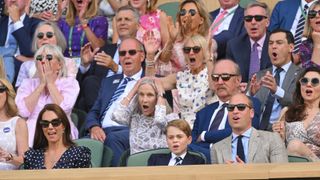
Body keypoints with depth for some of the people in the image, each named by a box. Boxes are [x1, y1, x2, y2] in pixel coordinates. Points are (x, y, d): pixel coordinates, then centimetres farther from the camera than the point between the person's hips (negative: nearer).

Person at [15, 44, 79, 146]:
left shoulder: (70, 82, 9)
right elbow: (23, 111, -3)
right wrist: (42, 84, 0)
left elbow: (63, 108, -10)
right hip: (32, 131, 1)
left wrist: (50, 83, 0)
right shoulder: (28, 83, 15)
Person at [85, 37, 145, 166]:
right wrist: (94, 127, -1)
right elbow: (94, 112, 22)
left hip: (130, 130, -4)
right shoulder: (108, 82, 31)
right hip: (103, 131, 4)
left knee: (113, 139, -38)